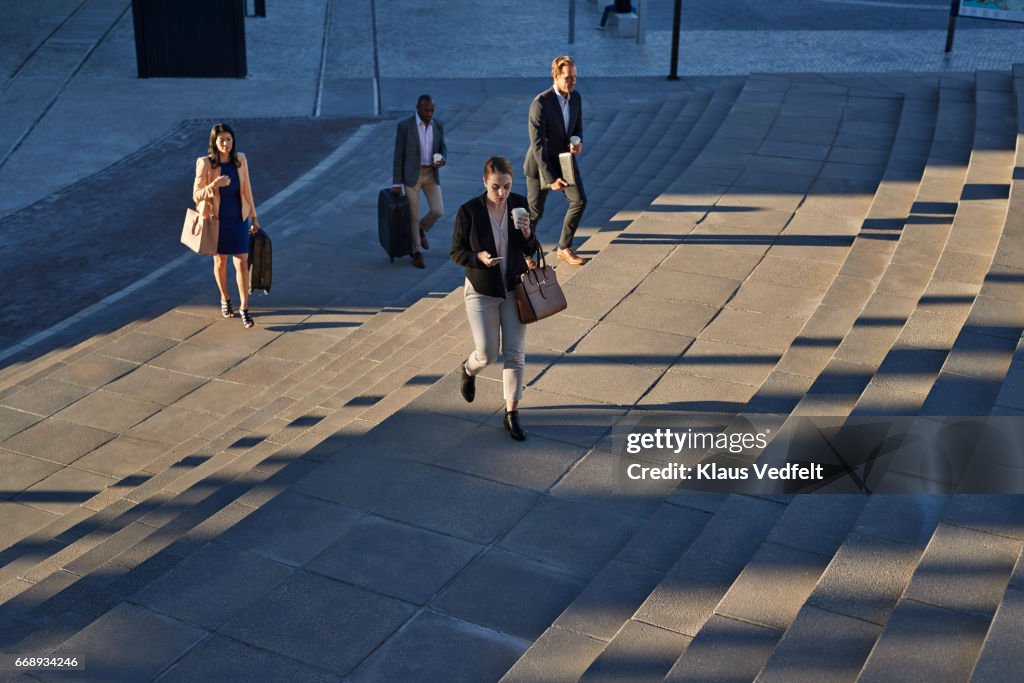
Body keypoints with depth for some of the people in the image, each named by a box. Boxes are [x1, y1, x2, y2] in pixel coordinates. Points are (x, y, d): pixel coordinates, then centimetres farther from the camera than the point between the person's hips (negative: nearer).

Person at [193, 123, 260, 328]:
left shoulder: (240, 159, -6)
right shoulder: (205, 164, -16)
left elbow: (246, 189, 4)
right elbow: (196, 196, -14)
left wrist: (254, 216, 8)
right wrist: (214, 185, -32)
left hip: (239, 219, 2)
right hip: (217, 220, -1)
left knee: (242, 263, -3)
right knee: (220, 261, 15)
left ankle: (244, 307, 7)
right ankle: (225, 299, 38)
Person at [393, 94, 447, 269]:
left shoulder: (438, 125, 0)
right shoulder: (404, 125, -12)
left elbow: (442, 148, 11)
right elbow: (399, 155, -8)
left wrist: (441, 160, -14)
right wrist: (397, 183, -7)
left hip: (431, 174, 4)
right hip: (411, 174, -4)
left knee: (438, 211, -4)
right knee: (414, 215, 2)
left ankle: (422, 229, 30)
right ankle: (417, 252, 18)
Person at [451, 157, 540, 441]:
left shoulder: (519, 204, -7)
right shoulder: (469, 211, -16)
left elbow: (531, 250, 0)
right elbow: (456, 252, -8)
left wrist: (527, 233, -21)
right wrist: (479, 257, -27)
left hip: (514, 289, 2)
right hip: (482, 291, -2)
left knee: (515, 353, 1)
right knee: (487, 354, 3)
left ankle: (512, 415, 14)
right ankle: (469, 369, 41)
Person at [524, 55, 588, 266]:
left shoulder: (576, 97, -5)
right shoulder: (540, 104, -26)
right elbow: (537, 145, -27)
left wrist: (578, 143, -14)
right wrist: (550, 178, -31)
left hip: (564, 158, 6)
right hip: (541, 162, -6)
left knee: (579, 200, -4)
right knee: (535, 211, 3)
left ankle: (564, 248, 12)